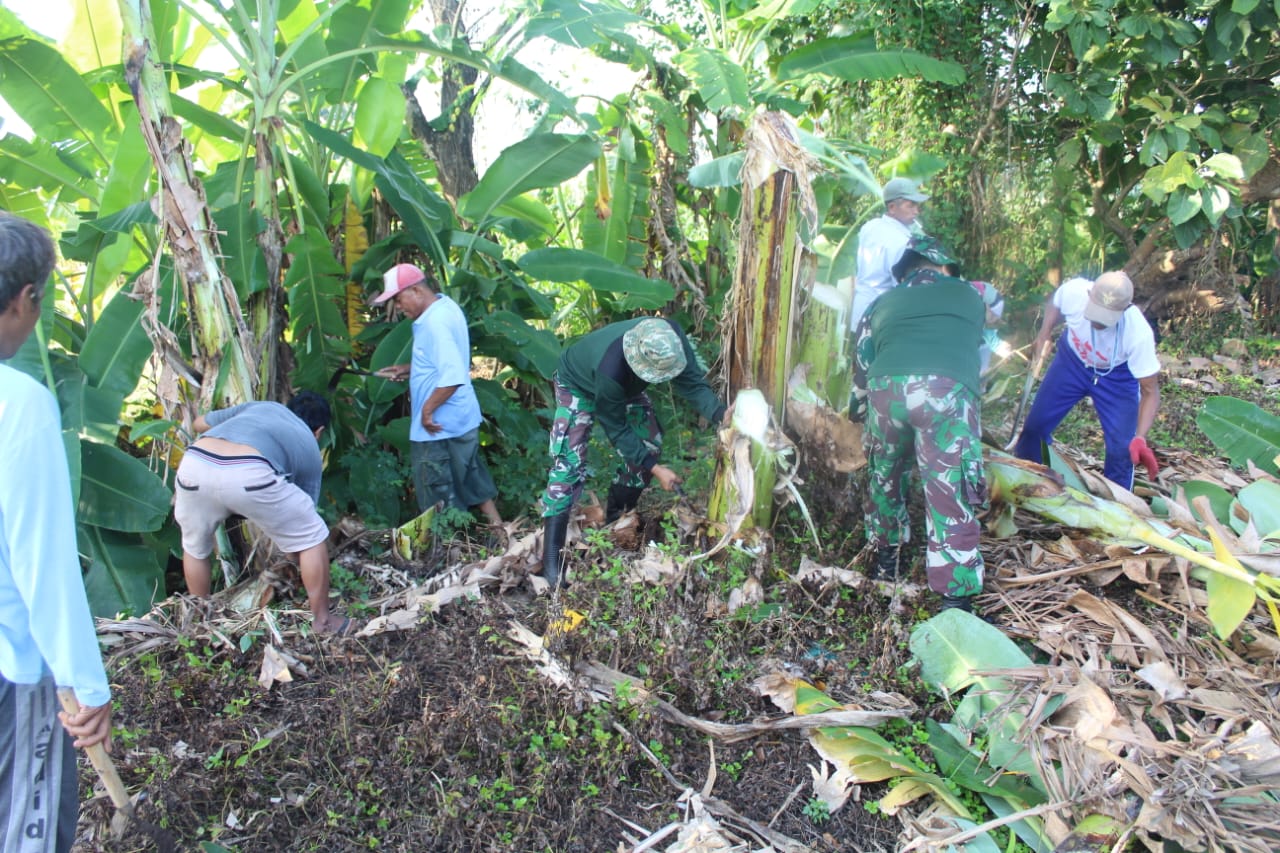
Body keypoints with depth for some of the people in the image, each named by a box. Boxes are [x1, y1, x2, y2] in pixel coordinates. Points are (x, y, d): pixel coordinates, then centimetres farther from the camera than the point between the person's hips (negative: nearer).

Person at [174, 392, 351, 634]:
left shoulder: (260, 405, 35)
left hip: (193, 462, 4)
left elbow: (200, 423, 42)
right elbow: (299, 524, 32)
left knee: (195, 548, 31)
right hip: (248, 474, -4)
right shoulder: (310, 449, 28)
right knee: (313, 537, 18)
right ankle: (322, 621, 24)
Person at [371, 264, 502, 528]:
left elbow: (453, 376, -32)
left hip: (439, 426, -10)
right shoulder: (445, 306, 8)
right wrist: (406, 369, 13)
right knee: (470, 479, 20)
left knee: (439, 497, 5)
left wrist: (427, 410, -22)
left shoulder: (435, 323, -23)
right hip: (461, 420, 10)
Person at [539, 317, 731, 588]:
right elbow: (617, 429, -30)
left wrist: (720, 414, -42)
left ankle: (615, 520, 20)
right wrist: (655, 469, -29)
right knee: (569, 462, -18)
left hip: (626, 385, 7)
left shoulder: (672, 338, -33)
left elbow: (692, 382, -23)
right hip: (578, 385, -6)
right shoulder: (610, 369, -45)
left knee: (650, 444, 0)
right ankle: (552, 560, -16)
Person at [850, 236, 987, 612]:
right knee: (950, 496, 1)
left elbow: (861, 362, 29)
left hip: (887, 387, 2)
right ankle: (957, 601, 1)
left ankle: (885, 560, 38)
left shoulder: (884, 303, 28)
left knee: (885, 478, 24)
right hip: (948, 391, -2)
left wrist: (859, 408, 44)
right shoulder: (968, 295, 28)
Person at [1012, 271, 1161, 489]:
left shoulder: (1139, 333, -37)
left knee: (1122, 448, -9)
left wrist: (1140, 438, -40)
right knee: (1036, 423, 5)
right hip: (1072, 360, 2)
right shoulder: (1073, 291, -32)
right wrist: (1044, 334, -17)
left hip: (1117, 376, -2)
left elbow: (1150, 391, -28)